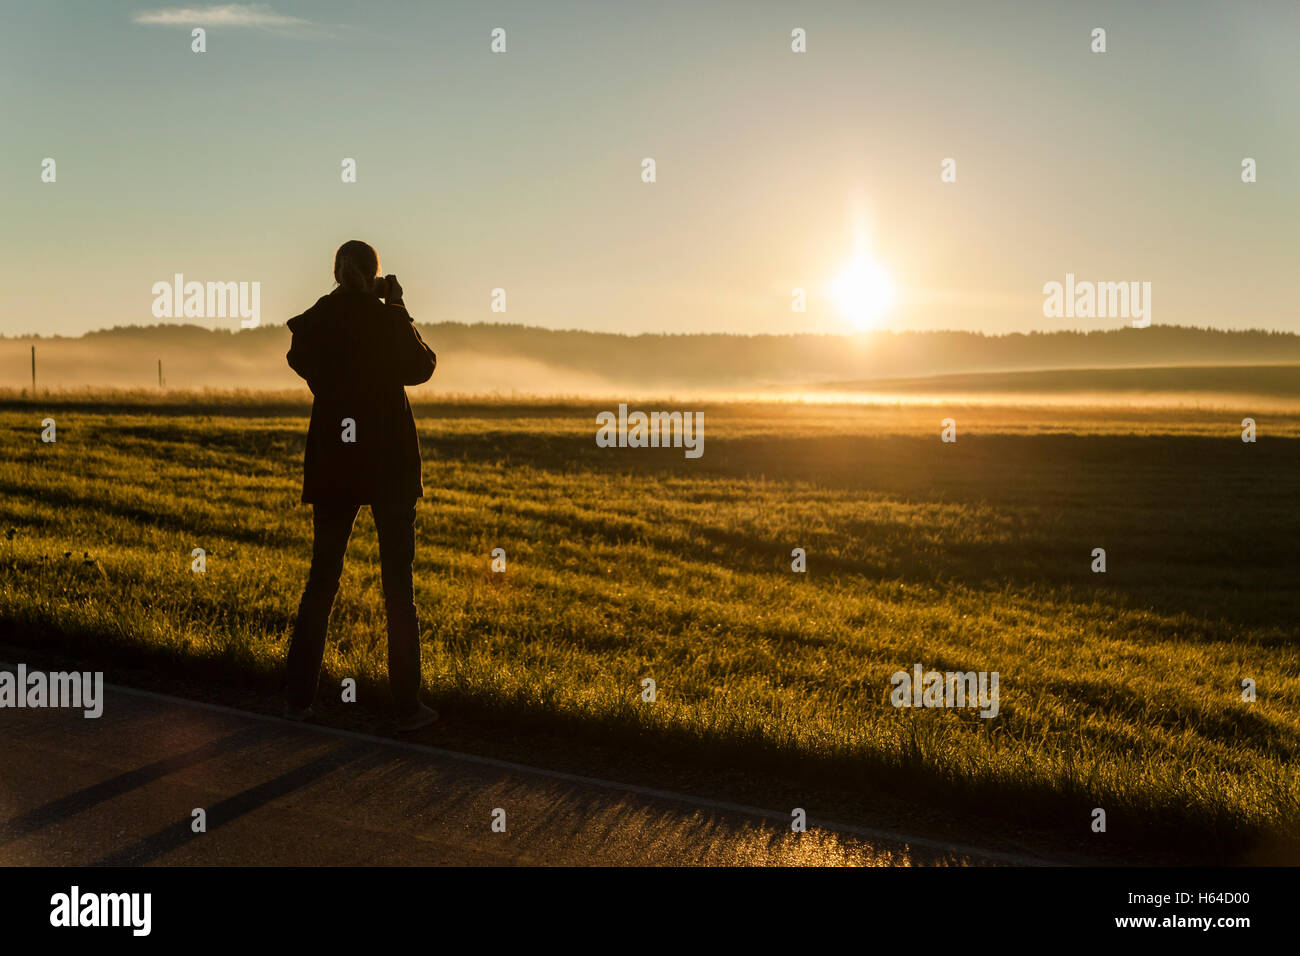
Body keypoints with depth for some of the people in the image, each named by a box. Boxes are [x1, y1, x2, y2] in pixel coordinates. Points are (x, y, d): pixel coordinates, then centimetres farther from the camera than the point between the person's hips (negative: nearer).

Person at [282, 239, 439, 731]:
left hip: (333, 461, 3)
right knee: (398, 583, 2)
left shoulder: (313, 323, -3)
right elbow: (422, 367, 6)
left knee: (321, 578, 12)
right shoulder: (388, 321, -9)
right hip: (391, 461, -2)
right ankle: (408, 704, 4)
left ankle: (299, 696, 15)